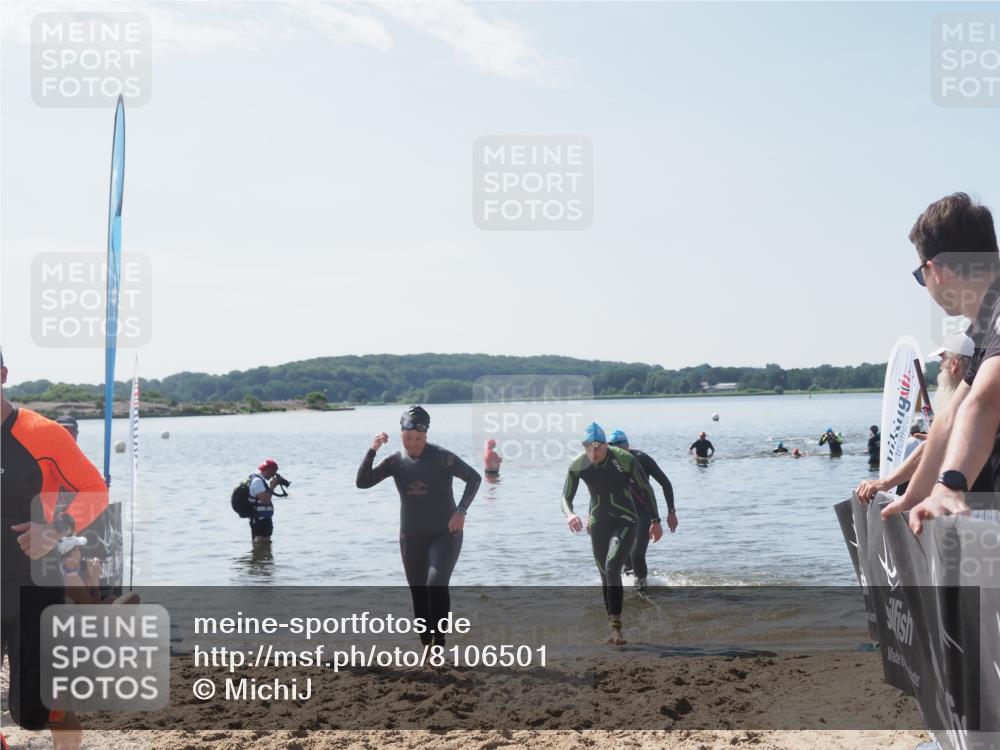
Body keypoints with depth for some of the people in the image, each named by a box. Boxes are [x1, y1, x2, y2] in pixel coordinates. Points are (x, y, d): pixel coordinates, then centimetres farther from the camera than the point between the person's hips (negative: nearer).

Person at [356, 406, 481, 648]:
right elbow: (362, 482, -5)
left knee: (437, 583, -23)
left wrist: (461, 510, -19)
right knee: (418, 593, 7)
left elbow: (474, 478, -9)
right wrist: (372, 451, -16)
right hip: (412, 537, 4)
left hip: (445, 534, -4)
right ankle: (427, 644, 18)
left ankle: (439, 640, -14)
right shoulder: (396, 461, -1)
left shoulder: (441, 457, -12)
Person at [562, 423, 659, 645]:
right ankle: (613, 628, 22)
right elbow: (566, 498, 0)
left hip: (625, 521, -4)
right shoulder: (578, 466, -10)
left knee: (612, 568, -23)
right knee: (606, 575, 10)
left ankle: (616, 628, -21)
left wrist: (656, 522, 1)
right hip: (598, 524, 4)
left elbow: (646, 490, -6)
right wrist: (569, 514, -24)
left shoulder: (625, 460, -19)